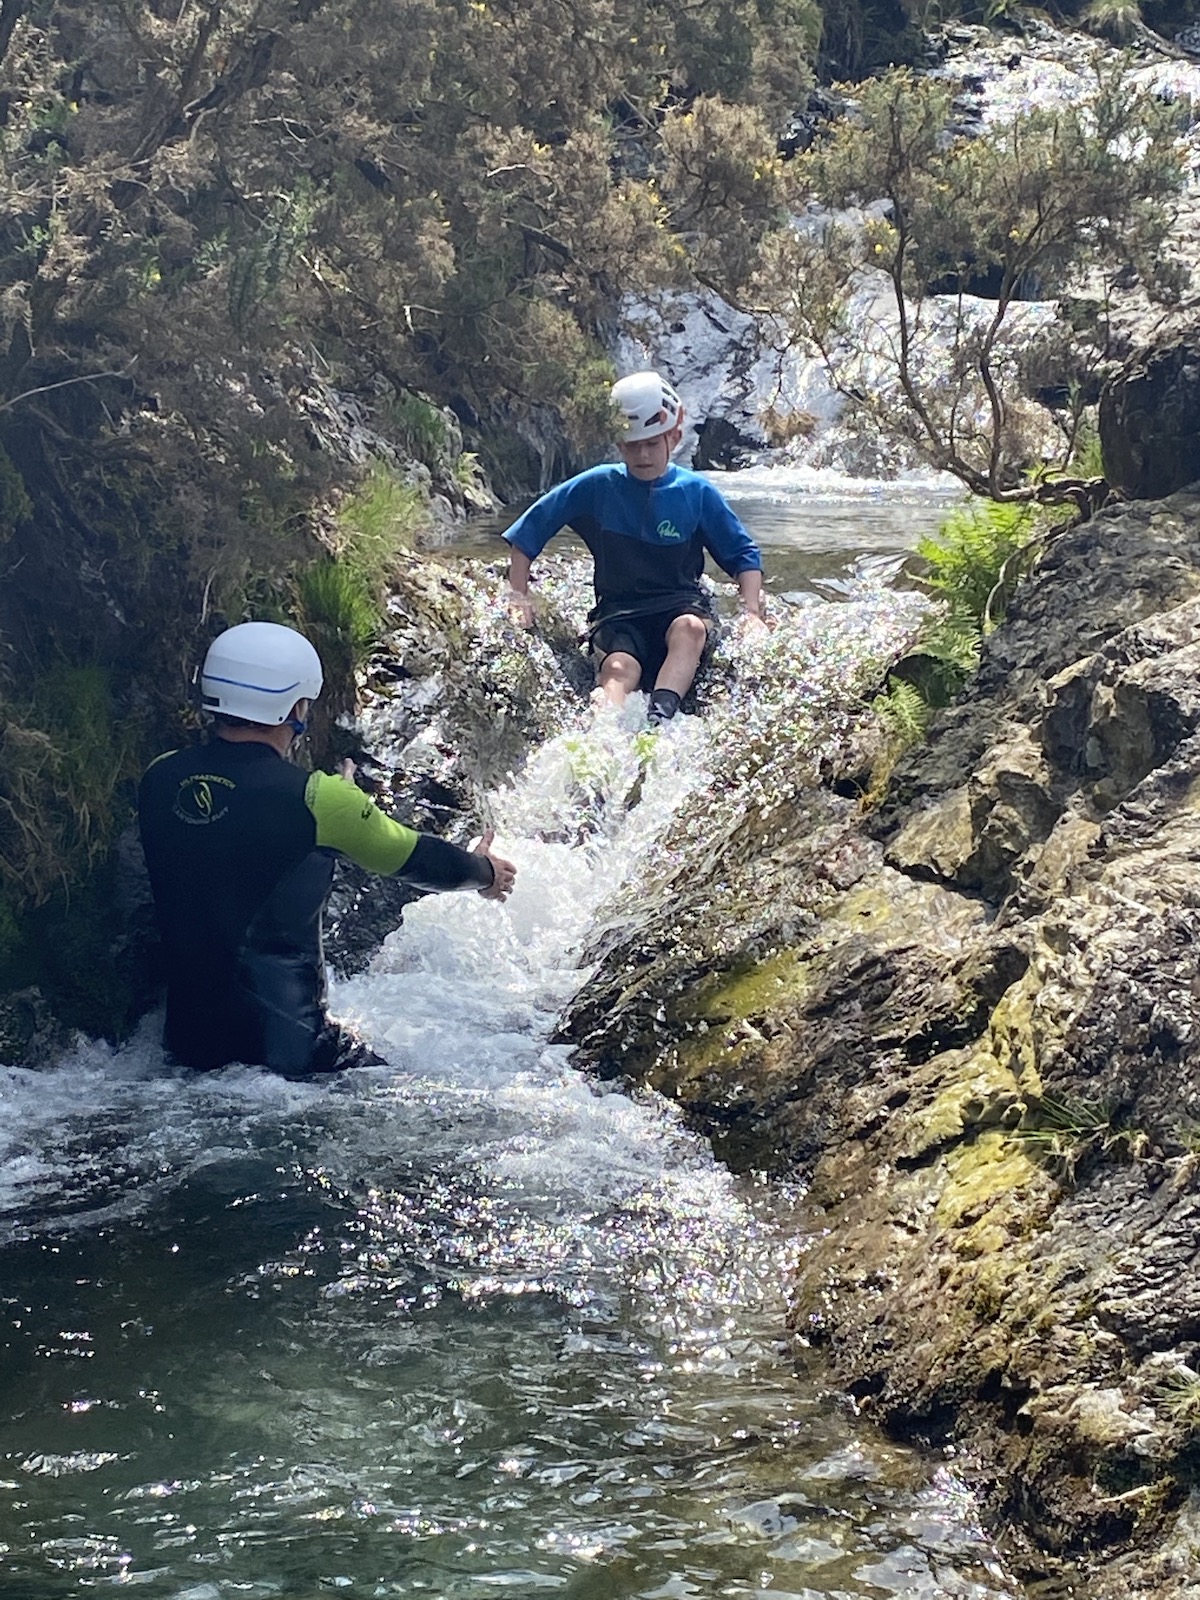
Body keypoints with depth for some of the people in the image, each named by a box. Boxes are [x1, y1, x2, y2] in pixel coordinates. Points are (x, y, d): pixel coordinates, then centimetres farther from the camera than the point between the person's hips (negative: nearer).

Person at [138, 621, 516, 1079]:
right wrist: (484, 872, 24)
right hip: (286, 1050, -6)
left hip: (188, 1038, 6)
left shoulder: (158, 779, 1)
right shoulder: (315, 799, -15)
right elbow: (415, 859, 2)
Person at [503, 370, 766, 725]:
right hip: (618, 612, 0)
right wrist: (519, 596, 3)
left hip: (681, 604, 0)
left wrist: (752, 610, -7)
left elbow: (743, 555, 9)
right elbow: (528, 532, 9)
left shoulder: (697, 492, 2)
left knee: (690, 628, -37)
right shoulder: (596, 486, 2)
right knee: (619, 668, -34)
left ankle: (660, 717, -56)